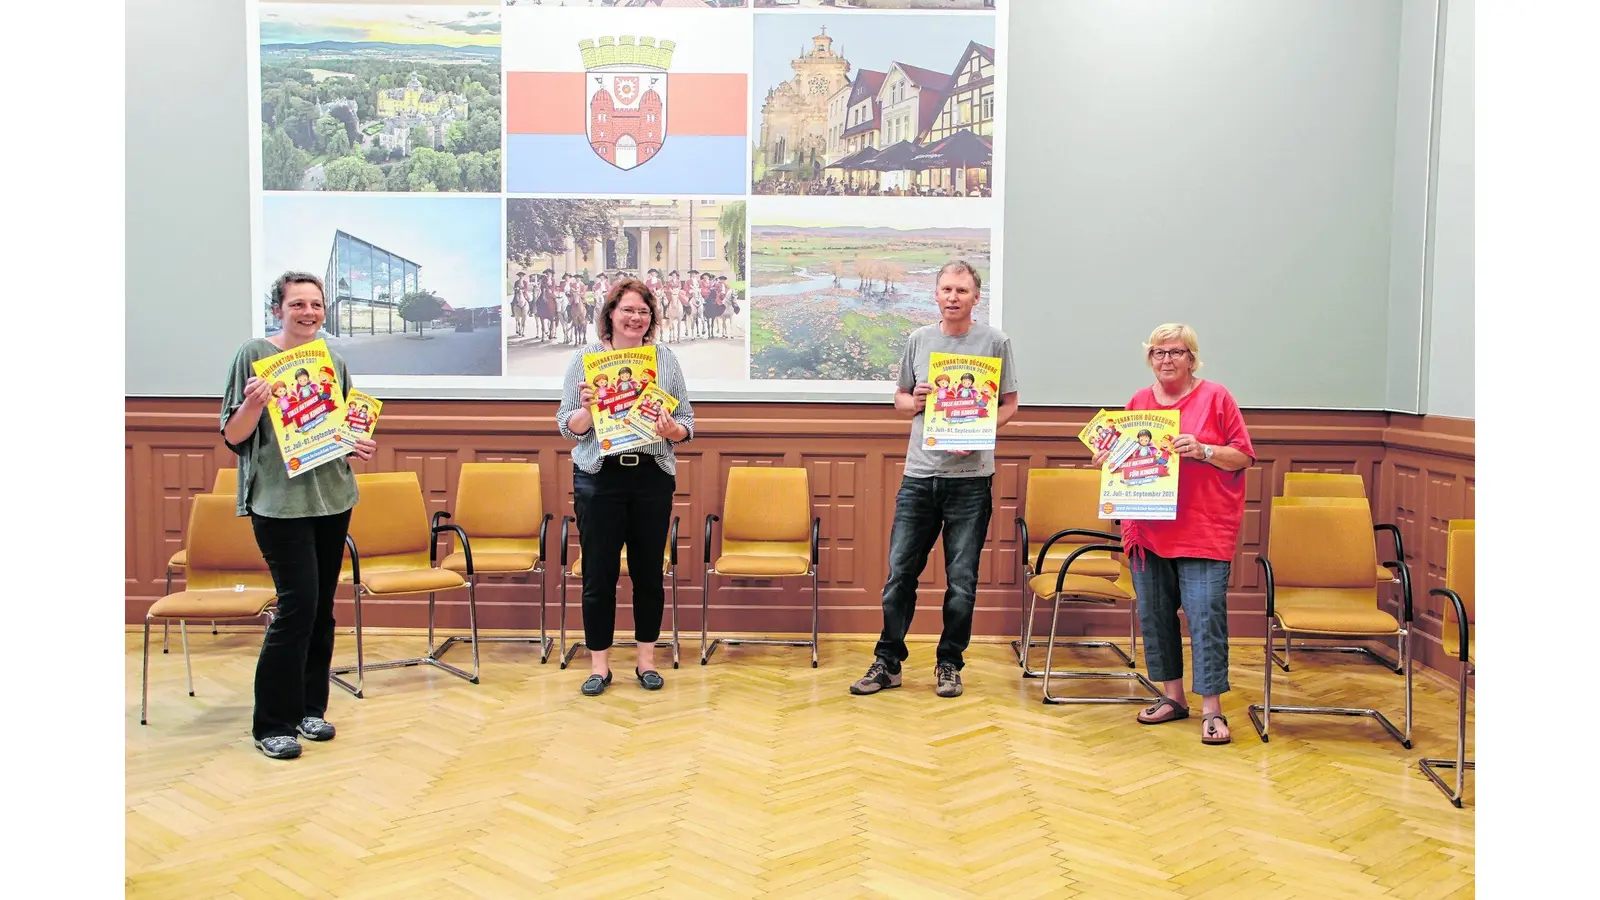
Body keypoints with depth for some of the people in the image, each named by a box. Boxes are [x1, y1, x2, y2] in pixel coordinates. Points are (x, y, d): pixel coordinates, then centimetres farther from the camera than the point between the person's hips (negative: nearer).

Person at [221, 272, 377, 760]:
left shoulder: (335, 362, 10)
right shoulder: (254, 354, -3)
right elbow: (233, 437, -5)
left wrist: (358, 447, 0)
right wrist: (254, 404, -24)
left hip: (332, 496, 5)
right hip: (278, 500, -5)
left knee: (322, 607, 9)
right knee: (298, 603, -10)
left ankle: (310, 707, 22)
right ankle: (273, 724, 2)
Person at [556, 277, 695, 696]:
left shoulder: (666, 359, 6)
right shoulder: (585, 358, 2)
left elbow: (687, 421, 8)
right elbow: (566, 425, 1)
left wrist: (672, 430, -13)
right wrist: (587, 410, -19)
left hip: (653, 476, 1)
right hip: (599, 477, -1)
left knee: (649, 571, 8)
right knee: (599, 572, 4)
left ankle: (646, 659, 23)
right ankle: (599, 664, 18)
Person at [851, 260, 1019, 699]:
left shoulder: (994, 341, 2)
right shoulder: (918, 339, 10)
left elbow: (1010, 404, 5)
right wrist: (915, 402, -5)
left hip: (971, 476, -2)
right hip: (919, 473, 2)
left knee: (962, 579, 5)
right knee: (900, 571, 4)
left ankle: (949, 664, 21)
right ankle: (888, 662, 17)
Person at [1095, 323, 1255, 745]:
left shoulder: (1215, 397, 2)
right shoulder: (1139, 402, 13)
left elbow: (1244, 456, 0)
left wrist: (1203, 450, -16)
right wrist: (1107, 457, -1)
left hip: (1204, 530, -4)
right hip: (1148, 528, 5)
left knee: (1206, 615, -8)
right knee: (1154, 615, 9)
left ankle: (1211, 709, -1)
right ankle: (1172, 695, 23)